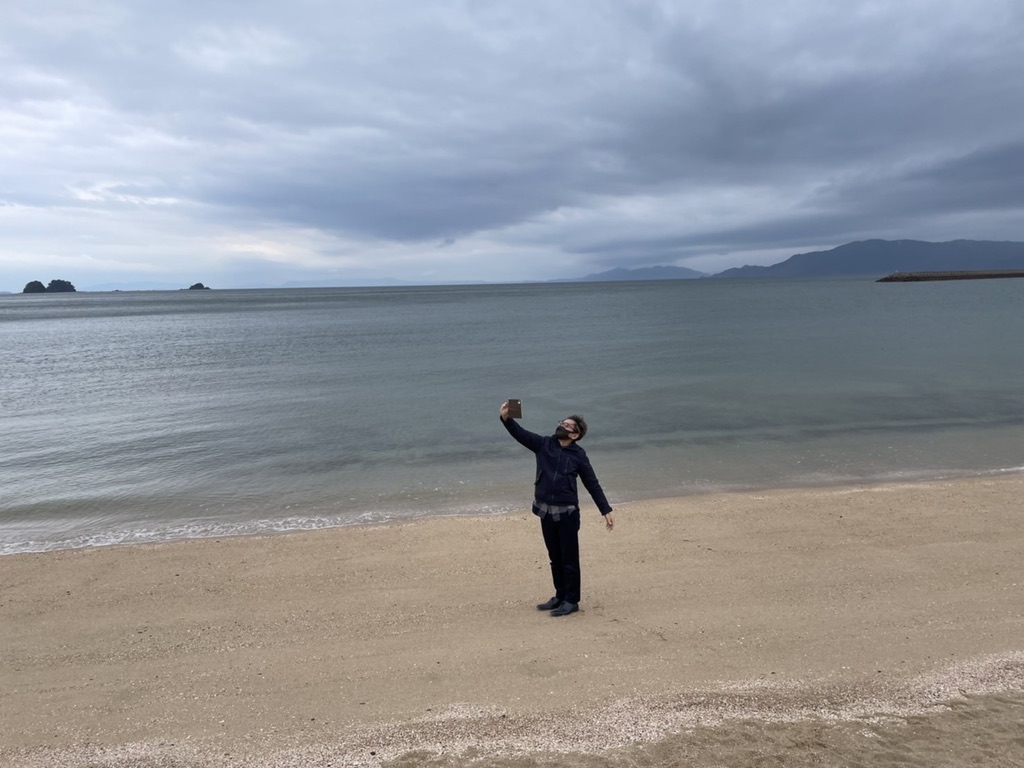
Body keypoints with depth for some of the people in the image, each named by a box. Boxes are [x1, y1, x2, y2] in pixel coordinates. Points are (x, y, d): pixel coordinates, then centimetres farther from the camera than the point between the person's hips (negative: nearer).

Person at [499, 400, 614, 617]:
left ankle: (572, 601, 16)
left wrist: (606, 511, -4)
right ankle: (560, 596, 29)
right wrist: (506, 418, -26)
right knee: (555, 558, 16)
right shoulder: (544, 444, 4)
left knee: (569, 559, 4)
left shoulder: (578, 455, -3)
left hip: (567, 512, -4)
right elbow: (520, 434, -9)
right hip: (545, 511, 4)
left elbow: (593, 485, 0)